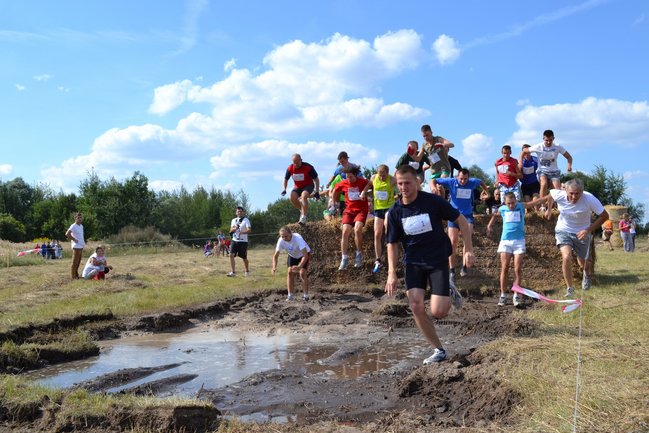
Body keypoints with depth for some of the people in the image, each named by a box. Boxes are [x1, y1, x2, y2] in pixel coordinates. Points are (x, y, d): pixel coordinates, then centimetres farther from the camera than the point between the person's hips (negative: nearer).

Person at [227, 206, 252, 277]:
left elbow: (249, 230, -17)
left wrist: (241, 232, -33)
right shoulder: (233, 220, 12)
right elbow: (231, 230, 9)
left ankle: (247, 271, 27)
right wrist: (234, 228, -13)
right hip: (234, 240, 4)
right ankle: (233, 272, -11)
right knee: (231, 255, -13)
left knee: (244, 257, 6)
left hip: (243, 241, -4)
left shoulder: (246, 220, -5)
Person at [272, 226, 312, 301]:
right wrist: (274, 267, -39)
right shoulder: (281, 241, -26)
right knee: (290, 272, -8)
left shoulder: (298, 238, -39)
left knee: (302, 273, -17)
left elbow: (305, 255, -42)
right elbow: (275, 256, -20)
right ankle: (290, 296, 3)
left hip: (304, 255, -4)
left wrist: (299, 267, -55)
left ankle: (305, 296, -6)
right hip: (292, 256, 4)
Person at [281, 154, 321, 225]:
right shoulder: (290, 168, -11)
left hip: (308, 186, -4)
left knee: (303, 196, -36)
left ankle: (304, 217, -32)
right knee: (292, 198, -26)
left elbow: (316, 179, -11)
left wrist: (317, 192, -16)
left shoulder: (308, 167, -21)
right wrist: (284, 189, -11)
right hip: (297, 187, 4)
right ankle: (302, 210, 0)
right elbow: (285, 180, 6)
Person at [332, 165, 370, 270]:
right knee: (345, 232, -12)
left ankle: (358, 255, -6)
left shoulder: (363, 182, -9)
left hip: (361, 210, -3)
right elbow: (335, 191, 18)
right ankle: (344, 258, -5)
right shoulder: (343, 184, -1)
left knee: (357, 229, -25)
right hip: (349, 210, 3)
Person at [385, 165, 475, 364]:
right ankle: (439, 351, 6)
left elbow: (460, 220, -2)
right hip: (413, 263, 3)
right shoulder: (395, 211, -4)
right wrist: (392, 273, -3)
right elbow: (392, 243, 5)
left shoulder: (433, 201, -12)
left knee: (438, 312, -11)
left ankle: (450, 293, 25)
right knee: (416, 306, -13)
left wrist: (468, 249, -8)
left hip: (438, 260, -3)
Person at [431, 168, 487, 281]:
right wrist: (433, 187, -28)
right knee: (452, 243, -1)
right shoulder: (451, 182, -10)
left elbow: (481, 182, 20)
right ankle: (452, 271, 9)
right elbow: (433, 180, -8)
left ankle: (464, 266, -13)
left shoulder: (473, 182, -4)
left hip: (467, 215, 0)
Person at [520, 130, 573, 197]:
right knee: (544, 184, -31)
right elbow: (524, 151, -1)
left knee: (558, 191, -14)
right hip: (542, 171, -1)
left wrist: (569, 165, -22)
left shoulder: (558, 147, -8)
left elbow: (569, 157, -1)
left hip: (554, 171, 2)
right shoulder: (538, 147, -11)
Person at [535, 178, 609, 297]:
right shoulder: (558, 195, -24)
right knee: (566, 257, -22)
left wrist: (588, 230, -25)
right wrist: (549, 209, 7)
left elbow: (604, 216, -18)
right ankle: (569, 288, -5)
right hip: (563, 230, 0)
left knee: (584, 264, 11)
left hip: (581, 233, 0)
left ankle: (587, 274, 51)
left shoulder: (590, 199, -29)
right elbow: (550, 195, 2)